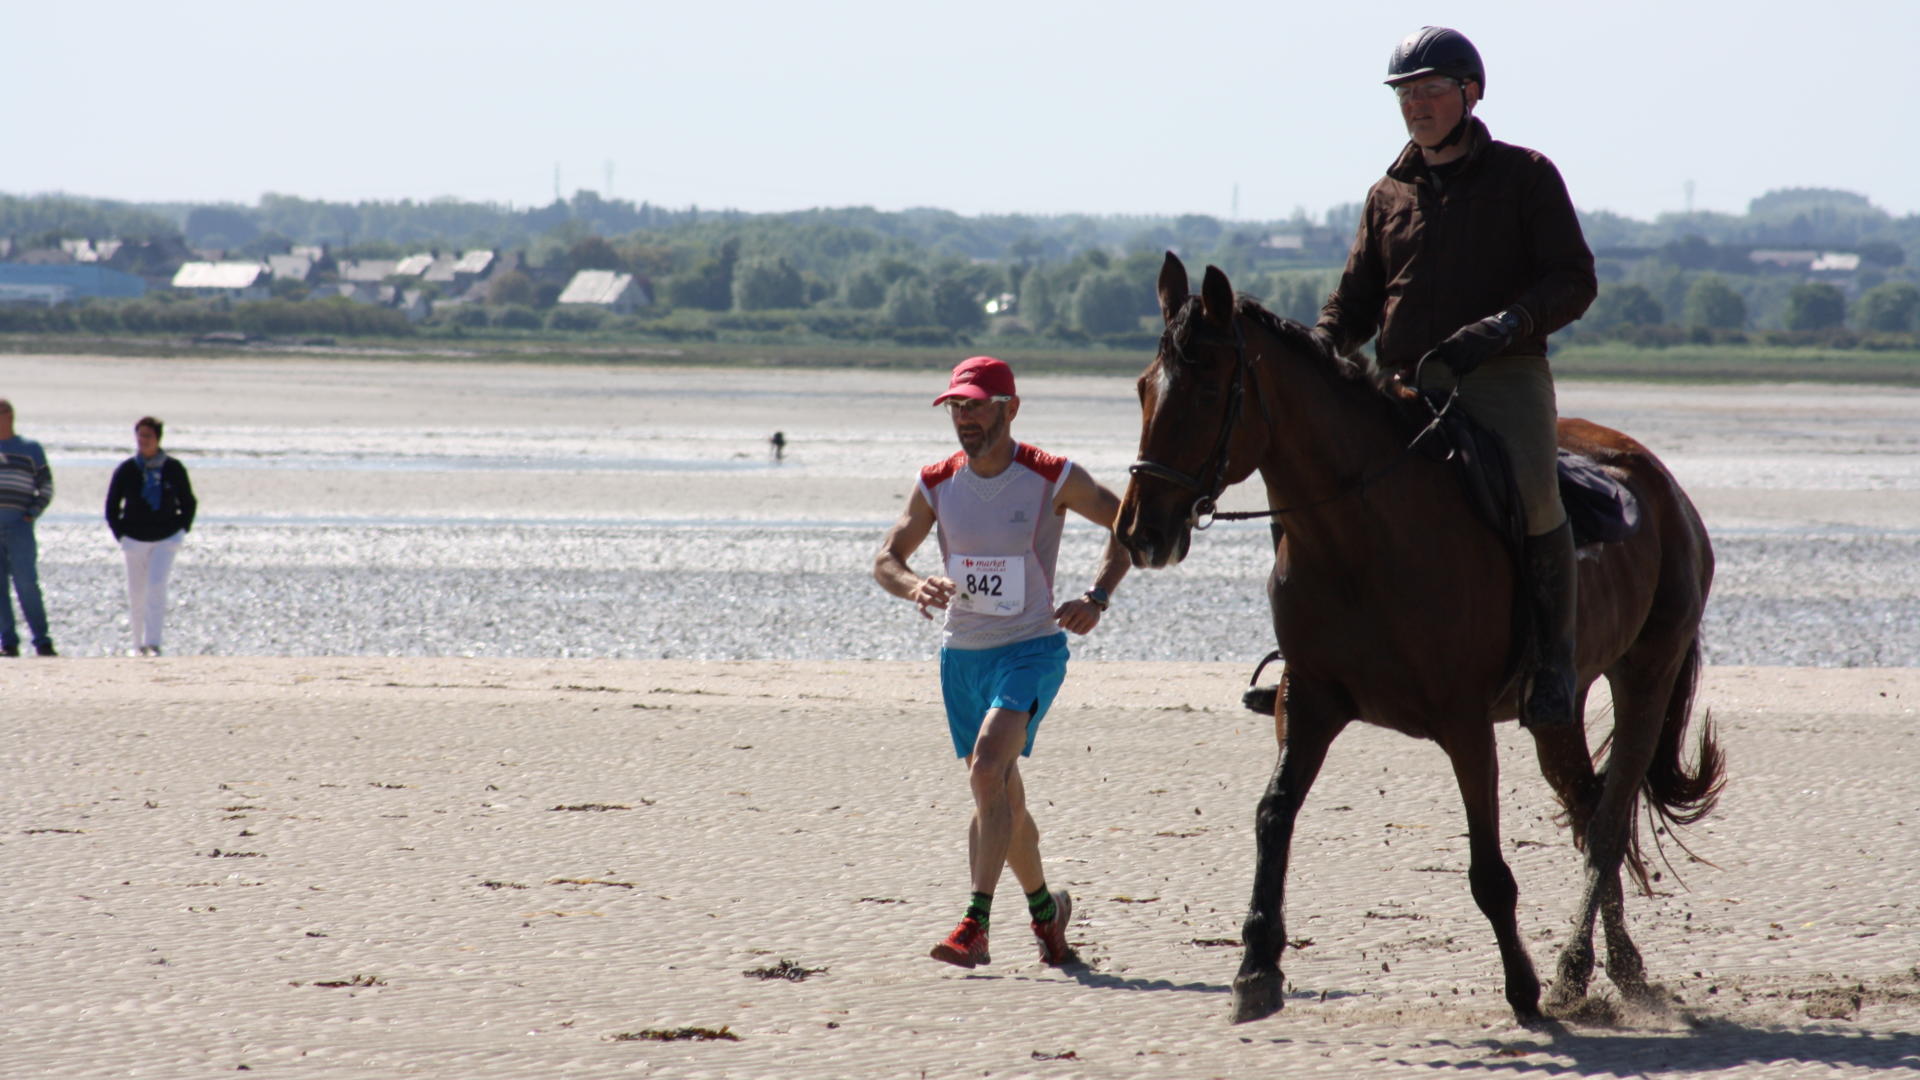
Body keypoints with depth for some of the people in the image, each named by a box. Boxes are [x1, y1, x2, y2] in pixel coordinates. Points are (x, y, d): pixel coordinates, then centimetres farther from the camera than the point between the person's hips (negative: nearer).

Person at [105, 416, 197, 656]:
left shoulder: (173, 468, -1)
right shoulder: (126, 470, 0)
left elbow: (189, 502, 11)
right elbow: (112, 507, 7)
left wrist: (182, 529, 2)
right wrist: (120, 534, 0)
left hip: (166, 539, -2)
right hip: (135, 540, 2)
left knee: (157, 586, -17)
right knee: (136, 594, 5)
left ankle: (152, 643, -20)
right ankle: (139, 645, 17)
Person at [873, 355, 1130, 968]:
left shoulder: (1053, 480, -10)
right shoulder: (936, 485, -1)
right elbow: (885, 560, 2)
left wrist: (1097, 598, -12)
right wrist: (915, 588, -22)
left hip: (1031, 649, -5)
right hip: (961, 657, 5)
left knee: (987, 770, -26)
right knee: (1002, 800, 15)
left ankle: (976, 924, -29)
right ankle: (1045, 908, 38)